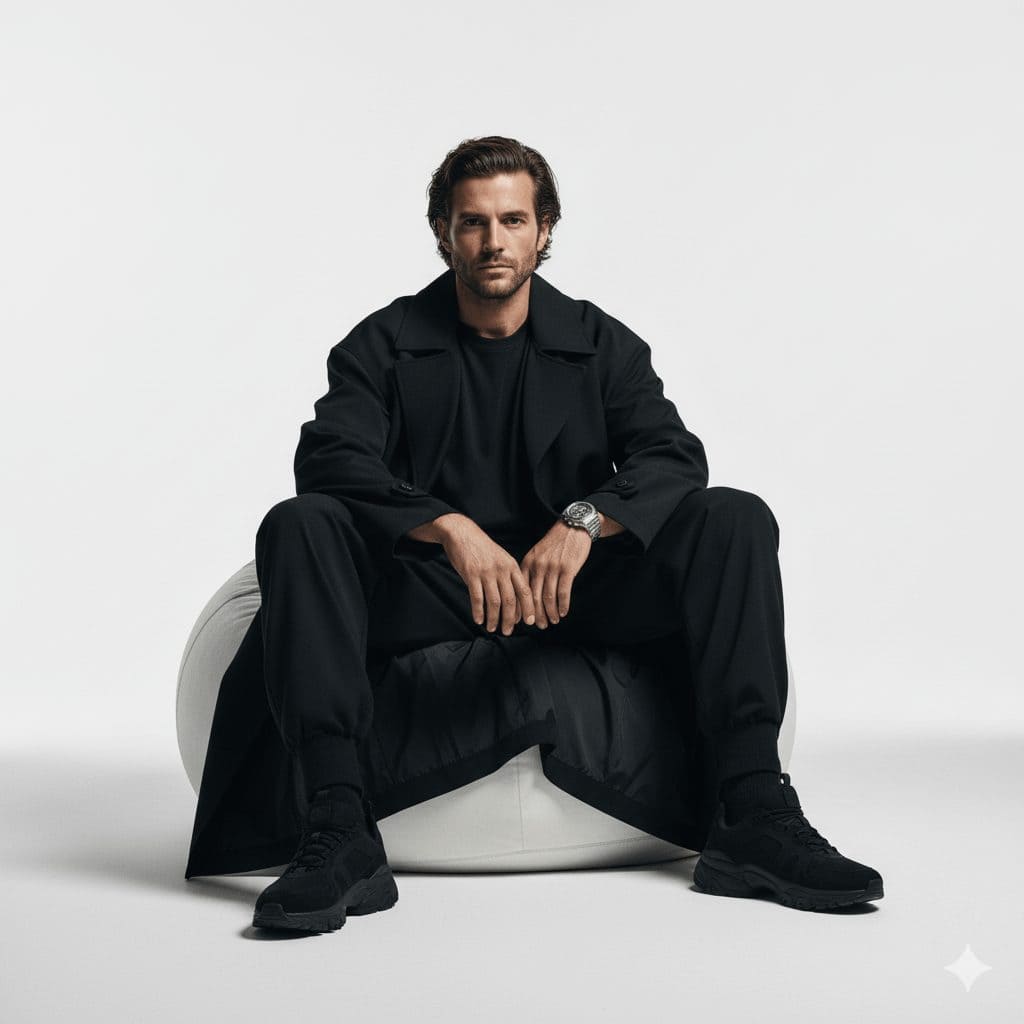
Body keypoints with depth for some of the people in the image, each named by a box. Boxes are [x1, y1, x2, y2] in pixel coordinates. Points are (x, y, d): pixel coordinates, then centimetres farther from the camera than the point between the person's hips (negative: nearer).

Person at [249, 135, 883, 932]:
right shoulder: (385, 345, 4)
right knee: (297, 526, -28)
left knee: (736, 520, -20)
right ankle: (342, 834, -37)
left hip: (576, 589, 1)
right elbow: (330, 458, -13)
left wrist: (585, 520, -27)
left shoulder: (601, 343, 9)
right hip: (430, 594, -1)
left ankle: (754, 815, -26)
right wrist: (451, 527, -30)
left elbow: (675, 458, -6)